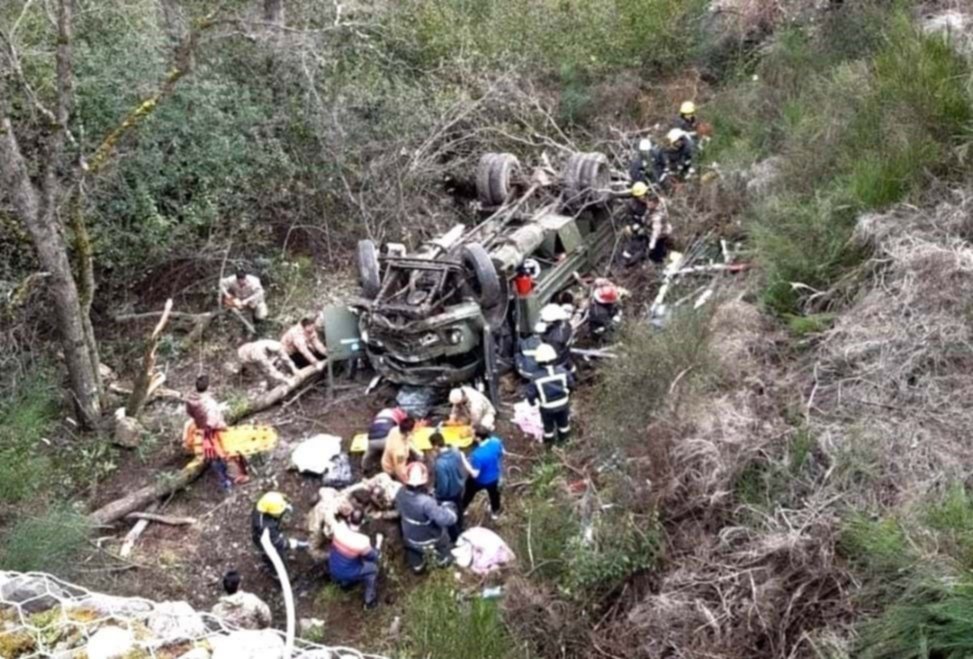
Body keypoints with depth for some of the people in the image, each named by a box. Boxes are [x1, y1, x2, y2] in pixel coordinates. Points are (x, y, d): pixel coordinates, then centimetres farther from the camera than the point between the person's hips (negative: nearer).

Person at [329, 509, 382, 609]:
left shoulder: (339, 527, -24)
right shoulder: (362, 542, -34)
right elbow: (373, 556, -11)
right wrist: (378, 543, 2)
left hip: (332, 569, 5)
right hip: (347, 574, -5)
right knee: (373, 567, 17)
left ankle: (344, 582, 52)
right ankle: (370, 601, 28)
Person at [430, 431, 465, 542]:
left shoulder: (440, 464, -42)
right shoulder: (456, 451, -20)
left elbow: (442, 485, -31)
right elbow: (463, 470, -3)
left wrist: (436, 494, -10)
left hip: (448, 494, -7)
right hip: (458, 488, 7)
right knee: (458, 512, 32)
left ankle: (455, 539, 43)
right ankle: (460, 532, 57)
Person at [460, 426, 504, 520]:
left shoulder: (477, 455, -43)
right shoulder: (496, 442, -27)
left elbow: (474, 474, -33)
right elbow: (501, 453, -6)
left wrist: (463, 460, -30)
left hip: (479, 480, -4)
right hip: (493, 477, 4)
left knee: (468, 493, 28)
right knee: (494, 493, 33)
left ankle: (461, 510, 55)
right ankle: (495, 512, 59)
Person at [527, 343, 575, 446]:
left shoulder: (537, 378, -32)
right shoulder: (563, 372, -27)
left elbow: (531, 393, -19)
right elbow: (571, 384, -9)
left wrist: (532, 401, 5)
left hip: (547, 408, -2)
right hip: (563, 404, 2)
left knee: (548, 425, 27)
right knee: (563, 422, 31)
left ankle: (549, 440, 51)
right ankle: (563, 437, 55)